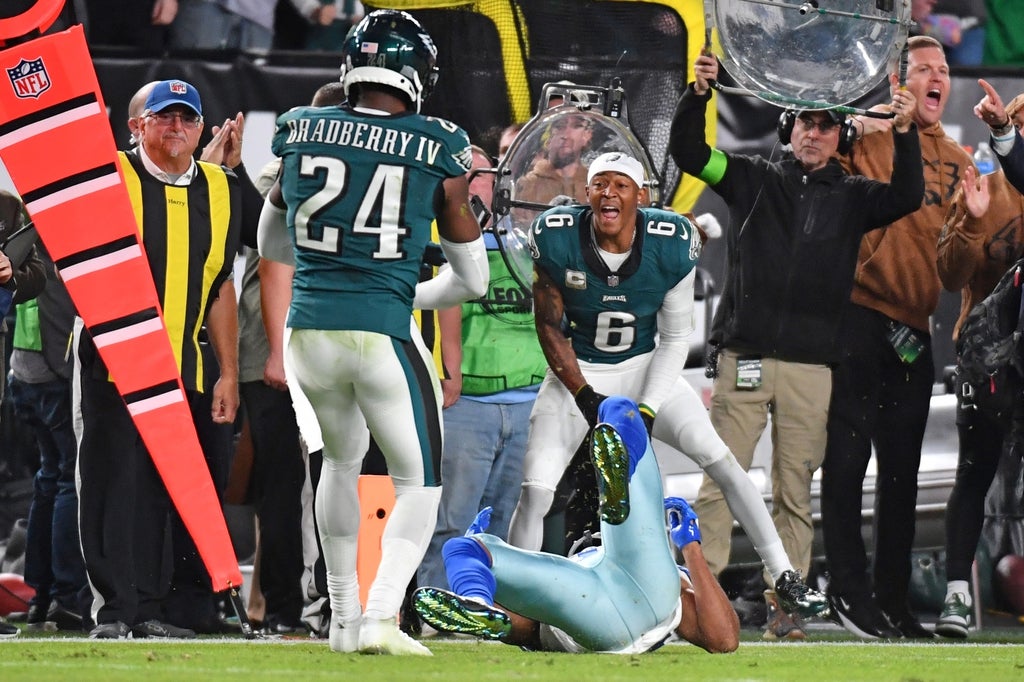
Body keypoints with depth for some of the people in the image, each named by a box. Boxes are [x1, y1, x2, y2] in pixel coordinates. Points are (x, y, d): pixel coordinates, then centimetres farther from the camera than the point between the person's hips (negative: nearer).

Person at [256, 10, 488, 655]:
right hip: (384, 334, -4)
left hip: (310, 329, 4)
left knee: (343, 460, 28)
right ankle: (382, 616, -7)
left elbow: (271, 244, 21)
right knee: (418, 484, 12)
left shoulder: (303, 134, 4)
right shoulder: (437, 153, -4)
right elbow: (473, 279, 5)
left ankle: (345, 618, 28)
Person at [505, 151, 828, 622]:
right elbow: (549, 326, -8)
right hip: (577, 372, -1)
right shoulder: (557, 238, -19)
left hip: (645, 367, 1)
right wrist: (585, 398, -15)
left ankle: (785, 580, -5)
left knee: (719, 459, -12)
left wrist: (648, 409, -17)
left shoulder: (672, 244, -18)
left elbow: (674, 338, -8)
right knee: (535, 490, -14)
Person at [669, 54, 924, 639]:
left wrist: (906, 132, -18)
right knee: (721, 482, -4)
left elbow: (908, 196, -4)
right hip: (744, 356, -1)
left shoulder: (852, 196, 10)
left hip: (810, 366, 1)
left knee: (795, 491, 4)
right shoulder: (755, 179, 10)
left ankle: (783, 606, 8)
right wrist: (698, 96, -14)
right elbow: (689, 152, 2)